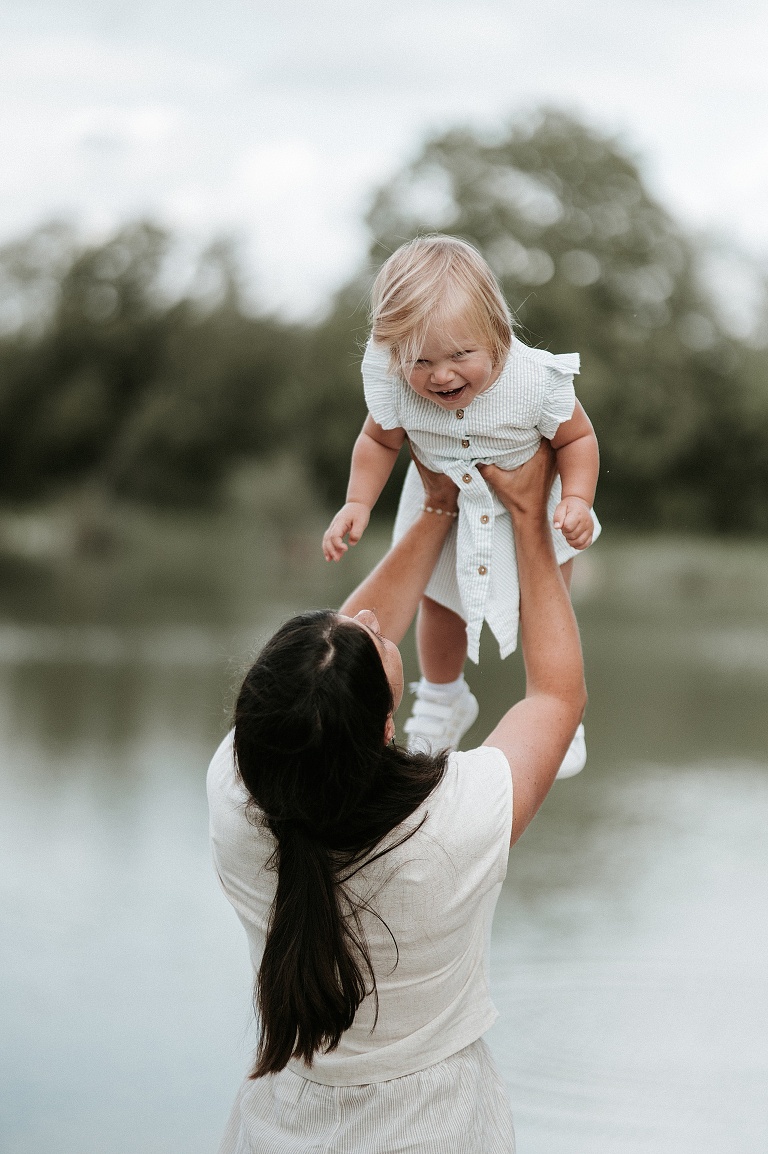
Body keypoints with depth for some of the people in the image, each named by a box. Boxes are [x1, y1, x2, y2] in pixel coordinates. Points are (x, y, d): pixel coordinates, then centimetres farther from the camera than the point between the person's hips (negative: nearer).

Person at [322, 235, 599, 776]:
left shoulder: (535, 380, -37)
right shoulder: (394, 386, -31)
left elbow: (577, 437, -17)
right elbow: (378, 440, -9)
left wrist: (577, 500, -29)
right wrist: (357, 504, -17)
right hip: (443, 511, 2)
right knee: (440, 607, 23)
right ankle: (443, 701, 52)